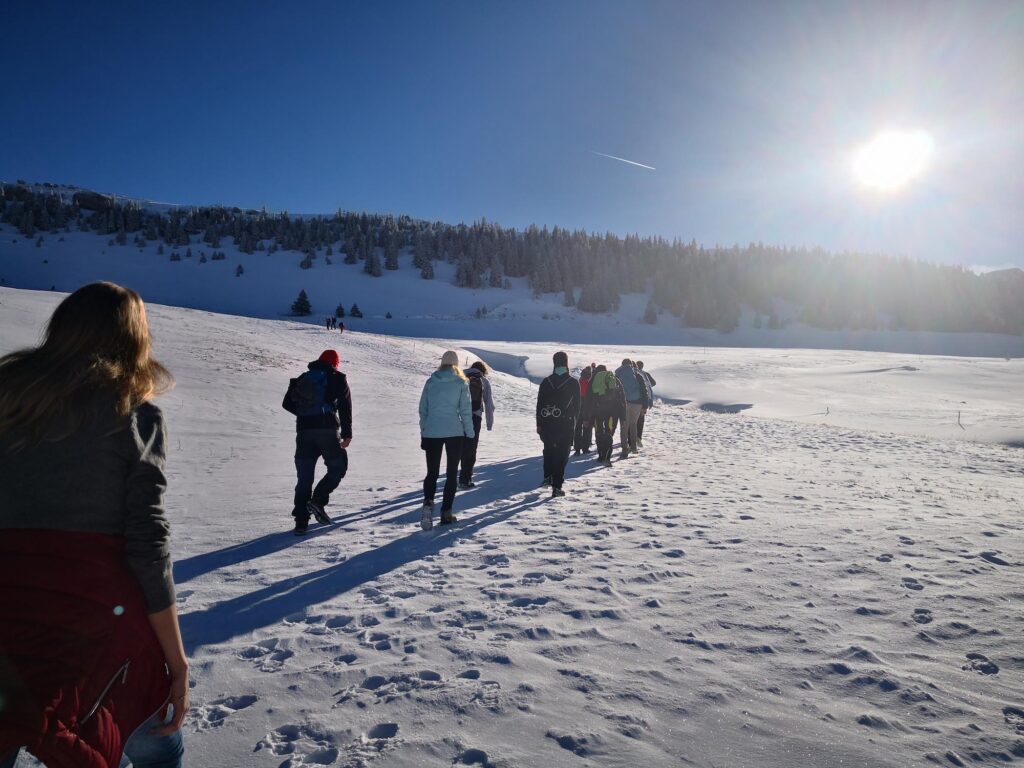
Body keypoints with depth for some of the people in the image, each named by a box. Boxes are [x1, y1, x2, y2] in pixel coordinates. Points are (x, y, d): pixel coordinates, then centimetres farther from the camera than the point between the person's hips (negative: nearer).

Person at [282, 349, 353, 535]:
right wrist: (347, 433, -1)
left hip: (304, 431, 4)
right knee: (338, 467, 12)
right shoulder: (337, 379, 6)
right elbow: (345, 406, -2)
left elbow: (287, 403, 15)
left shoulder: (302, 379, 18)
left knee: (304, 477, 6)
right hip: (328, 430, -4)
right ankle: (318, 500, -7)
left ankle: (301, 521, 3)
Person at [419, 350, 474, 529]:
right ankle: (446, 512, 8)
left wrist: (423, 433, 14)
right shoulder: (461, 382, -1)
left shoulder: (431, 381, 5)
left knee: (432, 472, 9)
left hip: (431, 433, 2)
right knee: (452, 474, 10)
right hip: (454, 433, -2)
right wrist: (470, 434, 4)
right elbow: (465, 410, -3)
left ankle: (428, 503, -16)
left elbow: (423, 409, 7)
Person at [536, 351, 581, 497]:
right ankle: (556, 487, 0)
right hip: (566, 424, -2)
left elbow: (539, 405, 2)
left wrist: (539, 424, 9)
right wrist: (574, 422, 13)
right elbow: (577, 406, 0)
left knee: (549, 449, 23)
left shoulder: (545, 382, 0)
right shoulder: (573, 383, -6)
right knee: (562, 454, 2)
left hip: (548, 424, 2)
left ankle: (548, 476, 16)